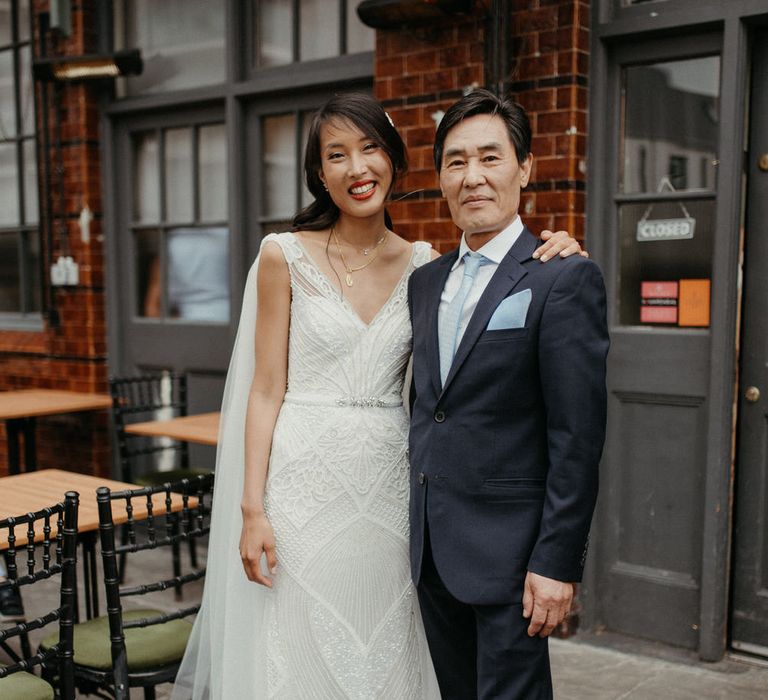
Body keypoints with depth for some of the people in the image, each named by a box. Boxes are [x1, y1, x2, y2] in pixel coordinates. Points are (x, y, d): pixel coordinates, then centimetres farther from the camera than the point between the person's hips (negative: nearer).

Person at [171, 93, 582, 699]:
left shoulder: (423, 266, 4)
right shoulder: (285, 256, -3)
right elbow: (266, 389, -3)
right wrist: (251, 509, -8)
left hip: (389, 489, 3)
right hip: (305, 483, -2)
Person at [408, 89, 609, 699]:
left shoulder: (565, 278, -11)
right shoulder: (425, 281, 10)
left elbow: (578, 438, -14)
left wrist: (557, 563, -16)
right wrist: (415, 529, 12)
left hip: (509, 553, -6)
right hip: (431, 550, 6)